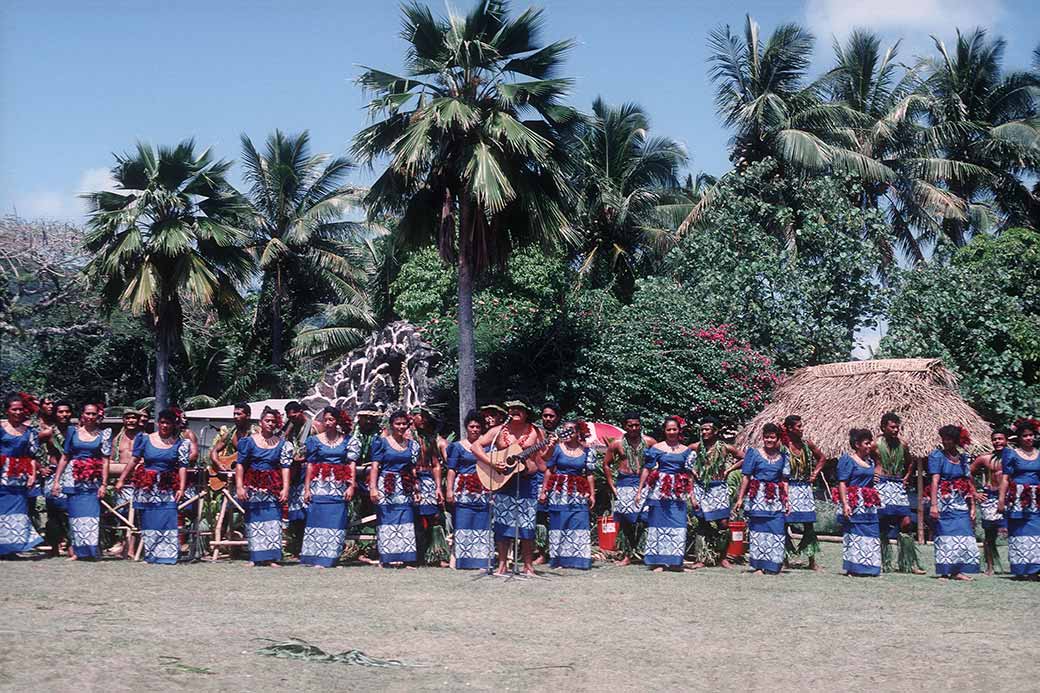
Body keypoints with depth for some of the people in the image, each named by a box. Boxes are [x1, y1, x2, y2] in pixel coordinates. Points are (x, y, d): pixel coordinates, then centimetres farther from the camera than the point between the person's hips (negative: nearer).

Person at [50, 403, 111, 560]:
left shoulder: (103, 434, 5)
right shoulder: (73, 431, 8)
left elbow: (105, 461, 2)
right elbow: (64, 458, 10)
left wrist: (104, 484, -5)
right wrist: (56, 481, 6)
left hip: (94, 481, -1)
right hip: (75, 479, 1)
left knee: (92, 514, -7)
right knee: (76, 514, -1)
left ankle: (90, 550, -3)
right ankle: (77, 551, 4)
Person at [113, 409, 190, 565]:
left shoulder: (180, 443, 4)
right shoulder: (146, 439, 7)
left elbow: (182, 467, -3)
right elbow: (134, 461, 8)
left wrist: (181, 488, -13)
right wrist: (121, 480, 3)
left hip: (168, 490, -1)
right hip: (146, 488, 1)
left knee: (168, 522, -9)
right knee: (148, 522, 2)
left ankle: (167, 555, -5)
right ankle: (150, 556, 9)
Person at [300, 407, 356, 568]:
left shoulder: (346, 440, 8)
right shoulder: (315, 440, 6)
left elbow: (352, 464, 4)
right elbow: (310, 465, 4)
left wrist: (352, 486, -6)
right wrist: (307, 489, -1)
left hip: (340, 487, 1)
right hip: (320, 485, -1)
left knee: (337, 522, -1)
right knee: (318, 519, -6)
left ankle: (330, 558, 3)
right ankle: (316, 557, -4)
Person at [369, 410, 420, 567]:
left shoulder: (412, 445, 13)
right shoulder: (382, 442, 1)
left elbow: (413, 469, 15)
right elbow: (375, 467, -4)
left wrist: (416, 490, 10)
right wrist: (373, 488, -12)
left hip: (405, 490, 4)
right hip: (386, 488, -4)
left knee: (405, 523, -2)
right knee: (387, 521, -5)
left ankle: (402, 557, 2)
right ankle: (388, 558, -4)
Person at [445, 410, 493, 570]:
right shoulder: (458, 446, 6)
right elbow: (451, 469, 2)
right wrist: (449, 490, -9)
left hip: (483, 491, 2)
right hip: (463, 490, -2)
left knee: (482, 525, -2)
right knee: (463, 524, -5)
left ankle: (480, 559, -1)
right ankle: (462, 559, -2)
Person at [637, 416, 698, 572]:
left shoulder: (686, 450, 10)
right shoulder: (656, 448, 2)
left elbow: (689, 475, 12)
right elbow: (646, 470, 1)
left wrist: (692, 496, 8)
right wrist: (639, 491, -4)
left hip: (678, 493, 2)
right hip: (660, 489, -2)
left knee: (678, 525, -1)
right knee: (659, 524, -2)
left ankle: (674, 562, 6)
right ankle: (658, 562, 2)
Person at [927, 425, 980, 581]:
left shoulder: (963, 457, 13)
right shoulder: (937, 455, 0)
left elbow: (969, 483, 14)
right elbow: (935, 481, -9)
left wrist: (972, 506, 9)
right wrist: (934, 504, -16)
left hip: (961, 502, 4)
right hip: (944, 502, -4)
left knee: (964, 535, -4)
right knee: (946, 533, -7)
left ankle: (958, 571, -1)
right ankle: (946, 571, -3)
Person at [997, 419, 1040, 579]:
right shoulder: (1012, 455, 5)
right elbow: (1005, 478, 0)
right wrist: (1001, 499, -9)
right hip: (1018, 499, -3)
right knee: (1019, 532, -4)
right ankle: (1020, 570, 0)